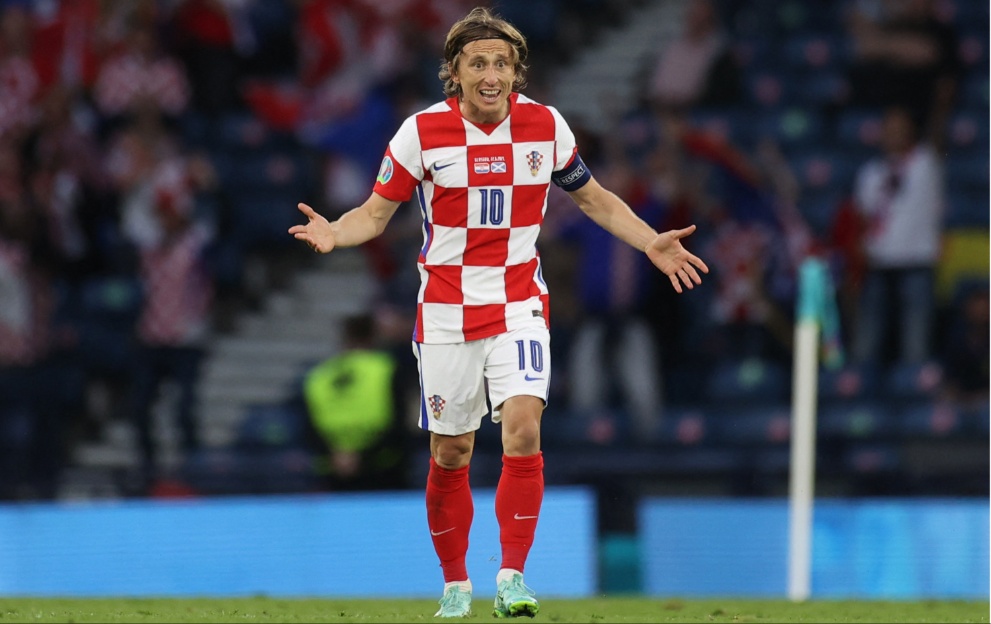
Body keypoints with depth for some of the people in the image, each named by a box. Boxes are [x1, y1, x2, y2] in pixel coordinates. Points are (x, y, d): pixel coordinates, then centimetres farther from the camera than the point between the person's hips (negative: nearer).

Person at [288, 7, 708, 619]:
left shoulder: (546, 125, -2)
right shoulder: (422, 132, -7)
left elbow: (594, 198, 13)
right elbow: (376, 212, 1)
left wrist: (652, 242, 2)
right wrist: (334, 233, -20)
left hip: (519, 306, 0)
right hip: (445, 311, 0)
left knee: (523, 425, -21)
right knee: (451, 454, 4)